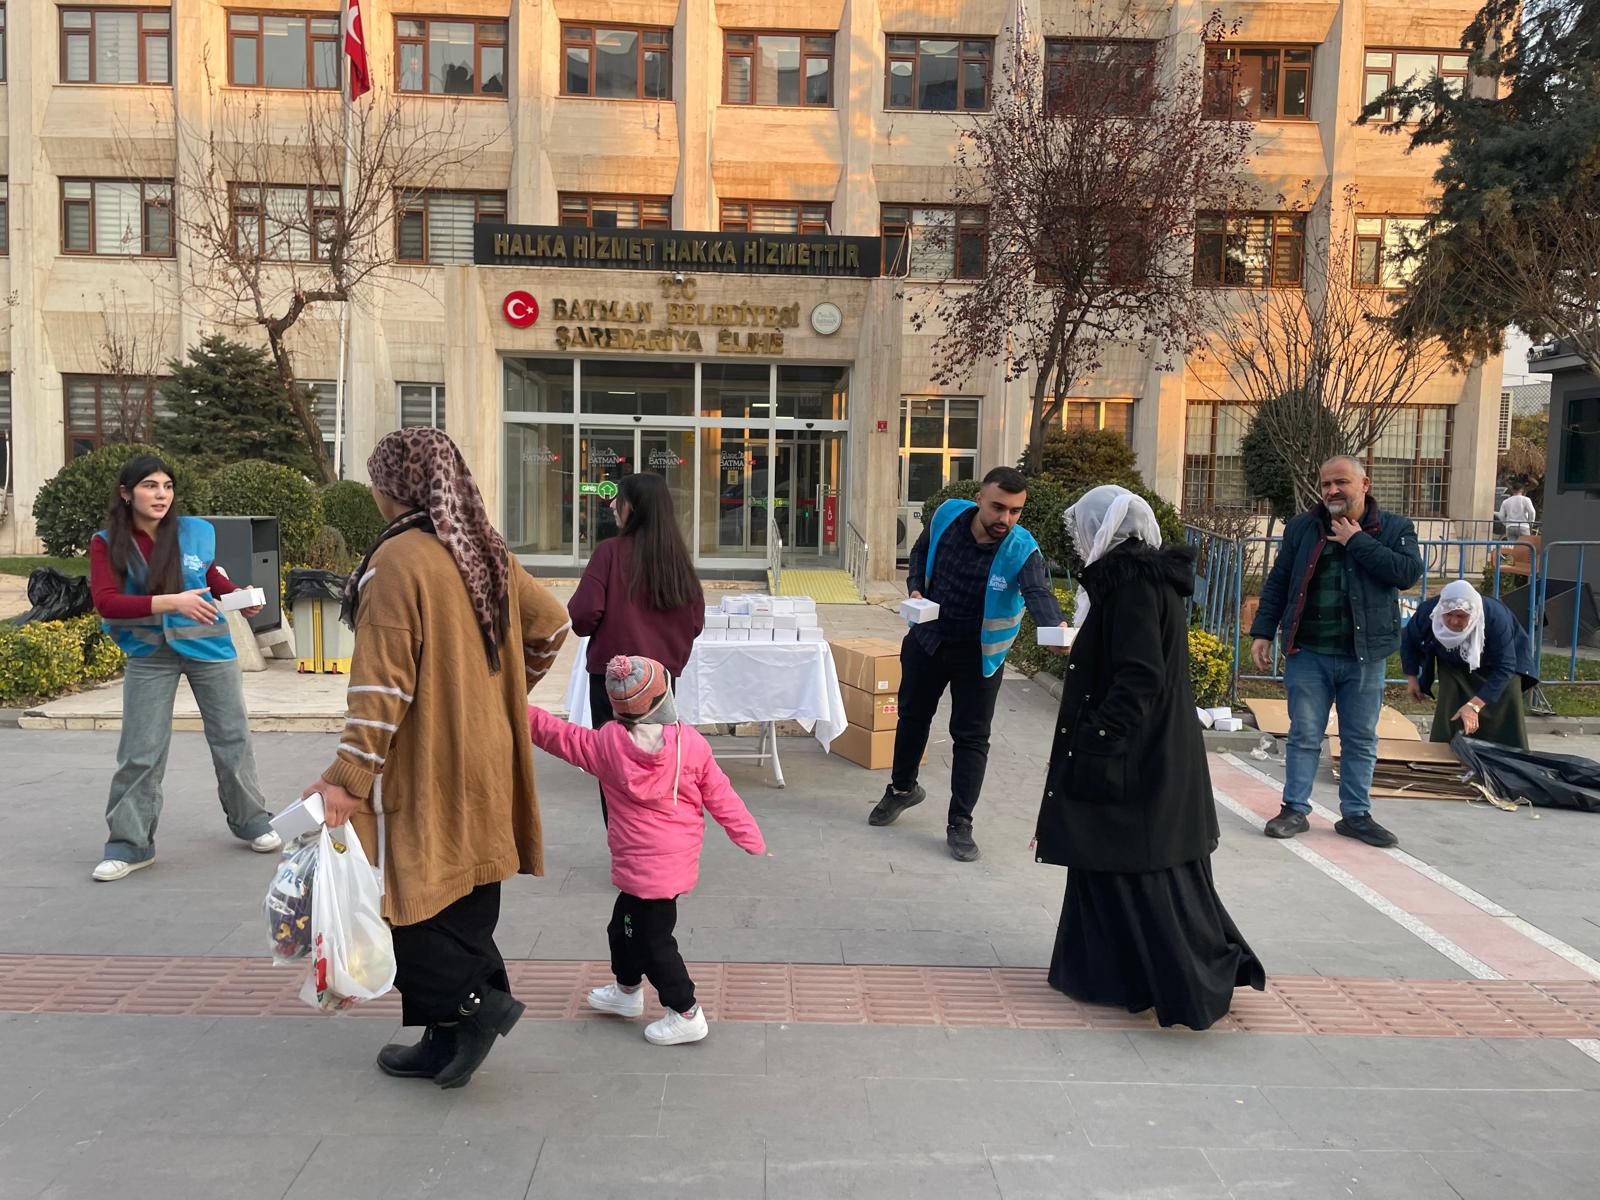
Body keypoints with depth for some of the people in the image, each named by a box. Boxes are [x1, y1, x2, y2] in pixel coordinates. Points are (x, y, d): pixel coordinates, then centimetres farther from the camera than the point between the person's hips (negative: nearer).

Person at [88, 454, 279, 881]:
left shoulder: (198, 532, -5)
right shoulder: (107, 543, -8)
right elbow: (106, 601, -21)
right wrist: (171, 602, -30)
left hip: (208, 646, 1)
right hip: (150, 655, -1)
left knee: (232, 738, 10)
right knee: (140, 752, 2)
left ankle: (252, 822, 27)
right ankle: (129, 845, 15)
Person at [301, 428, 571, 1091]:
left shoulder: (398, 559, -16)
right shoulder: (488, 552, 7)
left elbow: (383, 680, -21)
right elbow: (550, 624, 16)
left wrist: (349, 775, -18)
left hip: (422, 772, -8)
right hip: (483, 769, 8)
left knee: (412, 901, 5)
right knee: (463, 904, 14)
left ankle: (476, 999, 2)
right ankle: (448, 1041, 23)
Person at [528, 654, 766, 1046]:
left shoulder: (607, 743, -15)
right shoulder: (691, 742, -10)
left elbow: (560, 736, -3)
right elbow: (721, 797, -5)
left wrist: (520, 711, 9)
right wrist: (751, 839, 4)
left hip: (643, 864, -6)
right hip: (677, 861, 6)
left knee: (652, 939, 6)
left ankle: (685, 1014, 10)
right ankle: (627, 990, 44)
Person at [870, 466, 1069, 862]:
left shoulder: (1023, 551, -24)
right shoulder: (947, 515, -13)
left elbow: (1039, 593, -42)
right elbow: (921, 551, 7)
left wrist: (1056, 627, -63)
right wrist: (915, 587, -11)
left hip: (979, 652, -3)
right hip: (928, 637, 4)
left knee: (972, 737, 0)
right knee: (912, 715, 19)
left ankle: (960, 824, 15)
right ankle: (902, 788, 44)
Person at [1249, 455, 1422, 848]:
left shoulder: (1394, 529, 2)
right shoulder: (1301, 528, 7)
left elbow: (1409, 572, -15)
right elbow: (1277, 583, 9)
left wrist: (1357, 541, -14)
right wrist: (1262, 632, 2)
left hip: (1364, 656, 0)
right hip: (1308, 653, 0)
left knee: (1361, 741, 9)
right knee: (1304, 736, 5)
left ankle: (1356, 814, 21)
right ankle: (1295, 809, 15)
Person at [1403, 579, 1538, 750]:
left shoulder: (1496, 617, -40)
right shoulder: (1427, 612, -32)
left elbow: (1503, 668, -40)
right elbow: (1409, 641, -9)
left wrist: (1474, 705, -48)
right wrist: (1412, 678, -7)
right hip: (1454, 665, 2)